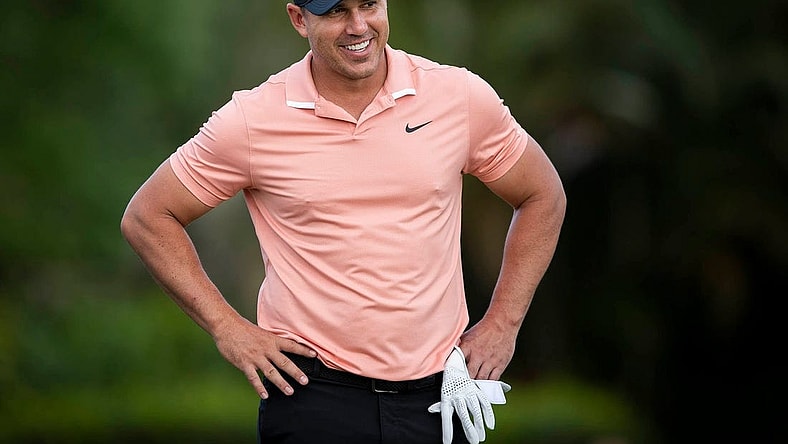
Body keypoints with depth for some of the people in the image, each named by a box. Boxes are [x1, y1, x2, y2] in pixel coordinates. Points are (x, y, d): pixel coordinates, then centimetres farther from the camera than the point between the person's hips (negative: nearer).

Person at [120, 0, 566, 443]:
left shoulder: (462, 96, -1)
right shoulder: (252, 120, -6)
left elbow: (543, 196, 13)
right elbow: (147, 216, 3)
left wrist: (503, 324, 6)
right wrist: (227, 327, -3)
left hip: (437, 391, 2)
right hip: (312, 396, -2)